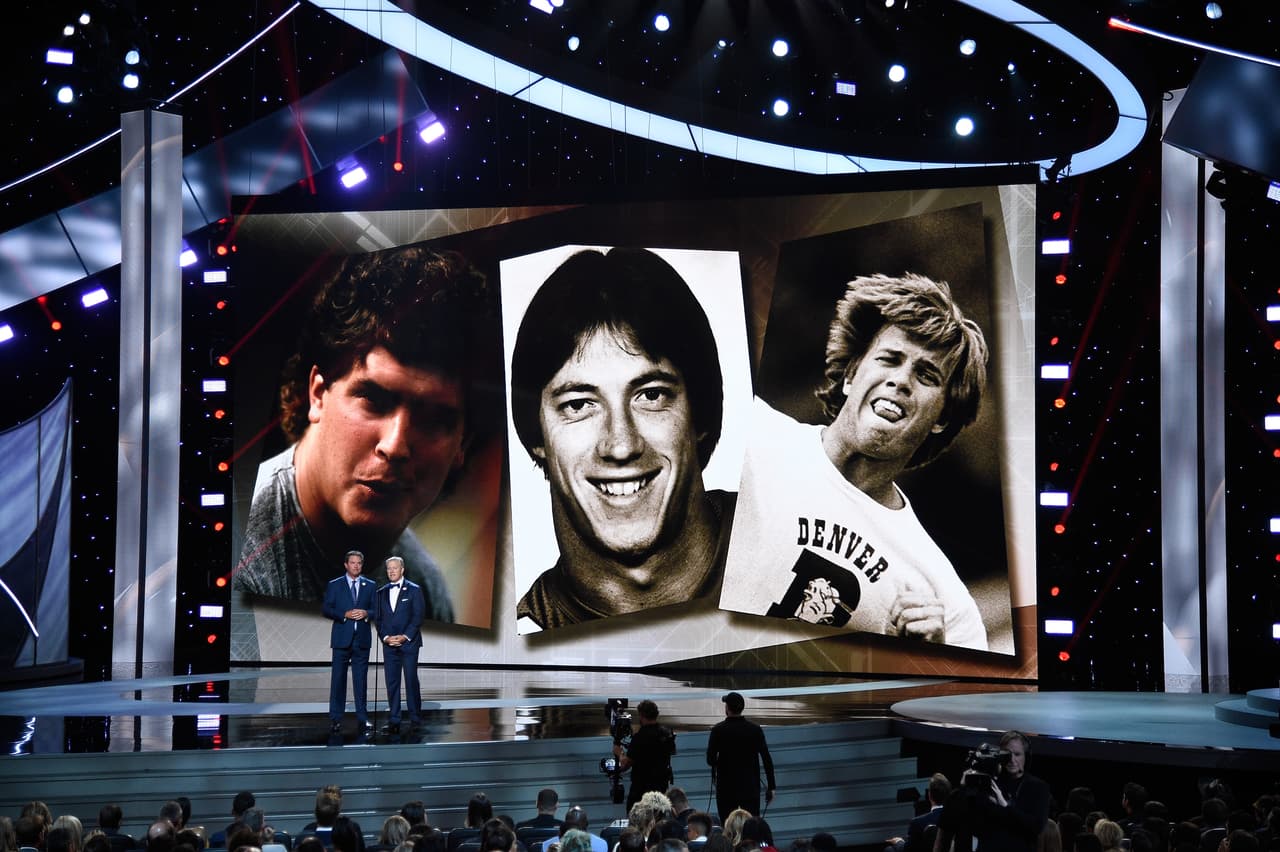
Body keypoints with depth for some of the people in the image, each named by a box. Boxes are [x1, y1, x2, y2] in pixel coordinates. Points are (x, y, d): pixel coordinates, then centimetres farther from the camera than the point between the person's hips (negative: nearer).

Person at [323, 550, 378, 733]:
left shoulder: (370, 586, 10)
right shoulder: (334, 585, 5)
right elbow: (327, 610, -1)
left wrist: (366, 614, -12)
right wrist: (345, 615, -15)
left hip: (362, 639, 1)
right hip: (341, 639, -1)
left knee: (361, 680, 2)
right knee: (338, 678, 1)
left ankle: (362, 718, 5)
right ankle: (335, 718, 5)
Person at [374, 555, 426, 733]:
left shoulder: (414, 590, 1)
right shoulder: (381, 593, 13)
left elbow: (418, 617, -4)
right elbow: (378, 618, 11)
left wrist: (405, 637, -12)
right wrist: (385, 637, -5)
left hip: (409, 643, -3)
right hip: (389, 645, 3)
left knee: (411, 680, -5)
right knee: (392, 683, 1)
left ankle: (415, 718, 2)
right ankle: (394, 720, 3)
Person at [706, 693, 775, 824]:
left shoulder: (718, 730, -7)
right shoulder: (755, 729, -1)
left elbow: (710, 760, -8)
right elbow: (767, 760, -2)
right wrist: (771, 787, 3)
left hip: (726, 789, -2)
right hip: (751, 788, 2)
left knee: (728, 828, 3)